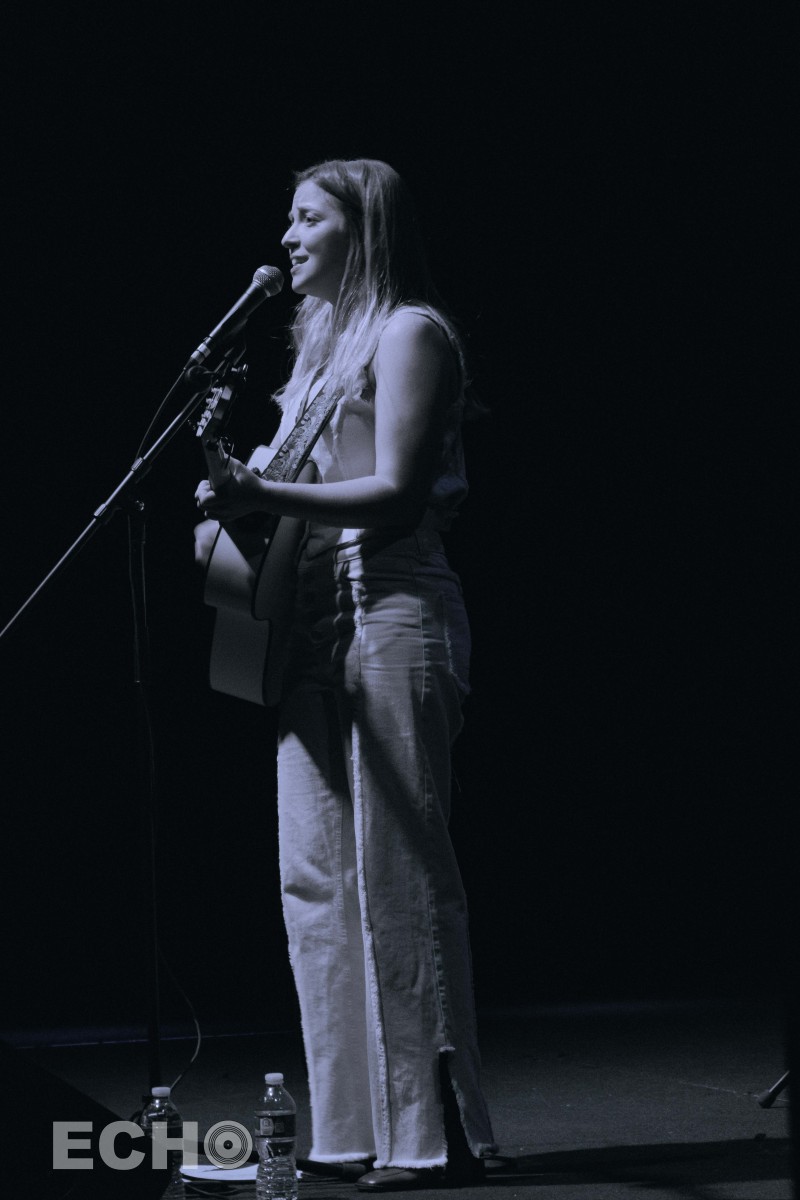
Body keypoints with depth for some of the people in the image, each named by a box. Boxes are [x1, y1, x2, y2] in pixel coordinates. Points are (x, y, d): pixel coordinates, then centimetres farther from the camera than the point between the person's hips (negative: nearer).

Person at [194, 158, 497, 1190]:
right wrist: (246, 492, 7)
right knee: (313, 871, 5)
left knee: (397, 870, -8)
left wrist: (269, 497, -24)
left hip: (390, 606, -9)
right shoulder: (320, 340, 21)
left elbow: (396, 494, -13)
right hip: (315, 612, 9)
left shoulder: (409, 331, -3)